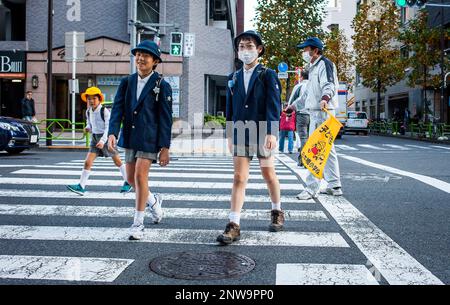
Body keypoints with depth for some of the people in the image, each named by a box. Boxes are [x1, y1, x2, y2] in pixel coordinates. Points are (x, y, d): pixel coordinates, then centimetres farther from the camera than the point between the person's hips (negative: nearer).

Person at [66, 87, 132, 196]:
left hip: (106, 137, -5)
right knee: (88, 162, -6)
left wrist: (103, 140, -30)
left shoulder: (105, 111, -15)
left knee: (117, 161, 9)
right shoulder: (88, 112, 4)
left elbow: (108, 128, -19)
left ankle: (128, 182, 25)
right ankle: (81, 187, -6)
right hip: (95, 138, 5)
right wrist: (88, 128, -2)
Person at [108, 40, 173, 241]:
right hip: (130, 137, 5)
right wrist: (113, 133, -16)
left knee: (140, 176, -10)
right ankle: (154, 202, 40)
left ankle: (138, 223, 1)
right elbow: (117, 109, 0)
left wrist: (165, 147, -10)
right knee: (131, 179, 12)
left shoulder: (162, 86, -5)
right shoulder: (126, 82, 7)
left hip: (149, 137, -5)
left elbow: (165, 118, -6)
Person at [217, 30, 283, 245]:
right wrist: (229, 135, 12)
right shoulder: (233, 78, 11)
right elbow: (230, 108, 14)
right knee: (239, 178, -3)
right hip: (240, 135, 3)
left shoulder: (268, 75, -2)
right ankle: (234, 226, -5)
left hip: (262, 134, -3)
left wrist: (271, 133, -20)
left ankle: (277, 212, 34)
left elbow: (273, 106, -11)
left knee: (269, 175, 12)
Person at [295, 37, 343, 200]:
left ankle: (312, 188, -10)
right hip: (315, 112, 11)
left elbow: (329, 84, -26)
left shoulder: (324, 64, -9)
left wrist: (325, 98, -46)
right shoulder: (314, 67, 23)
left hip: (322, 112, -11)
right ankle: (335, 186, 20)